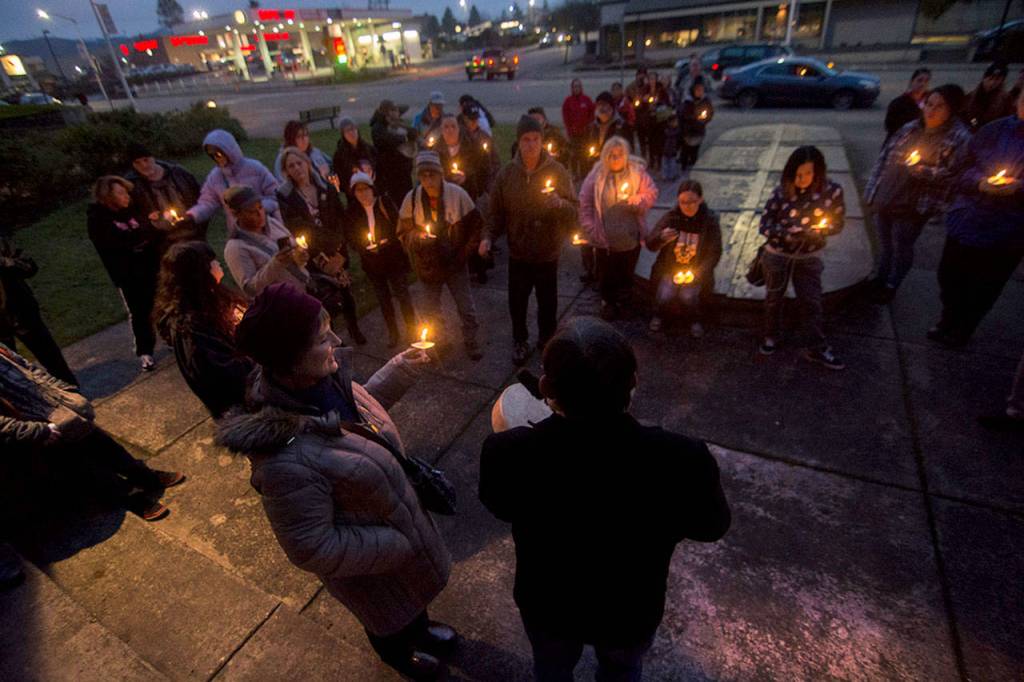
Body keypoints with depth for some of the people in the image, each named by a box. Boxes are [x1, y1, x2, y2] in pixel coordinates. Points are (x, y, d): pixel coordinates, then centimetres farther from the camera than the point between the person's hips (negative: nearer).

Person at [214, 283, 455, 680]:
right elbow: (312, 549, -30)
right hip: (371, 560, -6)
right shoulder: (288, 459, -43)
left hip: (394, 518, 7)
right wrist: (396, 545, -20)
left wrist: (403, 367, -4)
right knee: (391, 618, 29)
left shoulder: (322, 379, -20)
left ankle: (420, 629, 68)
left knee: (415, 590, 35)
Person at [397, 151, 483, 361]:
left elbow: (475, 225, -3)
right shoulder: (412, 198, -10)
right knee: (431, 309, 15)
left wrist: (464, 253, -7)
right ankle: (438, 340, 39)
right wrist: (418, 236, -21)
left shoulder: (457, 194, -14)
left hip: (455, 263, -1)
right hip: (428, 265, 1)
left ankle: (470, 341, 29)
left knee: (466, 307, 5)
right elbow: (404, 232, 0)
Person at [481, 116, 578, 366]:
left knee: (547, 302, 14)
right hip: (518, 252, 1)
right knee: (517, 301, 12)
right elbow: (497, 212, 2)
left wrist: (560, 204, -31)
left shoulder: (557, 171, -9)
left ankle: (546, 339, 40)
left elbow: (574, 211, -10)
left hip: (548, 252, -1)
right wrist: (489, 236, -14)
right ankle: (520, 341, 37)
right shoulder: (506, 174, -5)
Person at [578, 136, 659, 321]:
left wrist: (637, 200, -17)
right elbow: (585, 203, -1)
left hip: (631, 236, 1)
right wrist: (590, 228, -7)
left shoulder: (637, 172, -2)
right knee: (607, 273, 10)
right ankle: (608, 302, 33)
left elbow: (652, 193, 4)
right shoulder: (596, 175, -5)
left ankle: (623, 299, 40)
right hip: (606, 237, -1)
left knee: (627, 272, 15)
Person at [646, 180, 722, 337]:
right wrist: (661, 238, -29)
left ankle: (696, 320, 6)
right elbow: (650, 245, -5)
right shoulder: (671, 217, -7)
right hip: (670, 268, 1)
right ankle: (659, 315, 11)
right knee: (664, 296, -25)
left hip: (695, 271, -1)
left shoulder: (710, 221, -8)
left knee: (688, 297, -27)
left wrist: (697, 273, -20)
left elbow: (714, 254, -5)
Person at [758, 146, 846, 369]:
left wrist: (818, 232, -23)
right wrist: (788, 233, -28)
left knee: (812, 302, 8)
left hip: (809, 257, 1)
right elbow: (765, 225, -13)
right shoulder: (782, 191, -18)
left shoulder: (832, 190, -15)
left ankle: (818, 348, 24)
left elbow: (838, 223, -4)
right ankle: (771, 335, 40)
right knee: (774, 298, 17)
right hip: (778, 255, 0)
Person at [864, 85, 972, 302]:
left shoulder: (959, 138, -9)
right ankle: (881, 278, 39)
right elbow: (885, 157, 7)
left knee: (902, 248, 10)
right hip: (885, 199, 4)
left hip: (913, 207, -4)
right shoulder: (910, 128, 4)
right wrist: (872, 191, 3)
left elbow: (952, 173, -13)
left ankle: (891, 285, 30)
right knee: (884, 243, 19)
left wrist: (920, 170, -25)